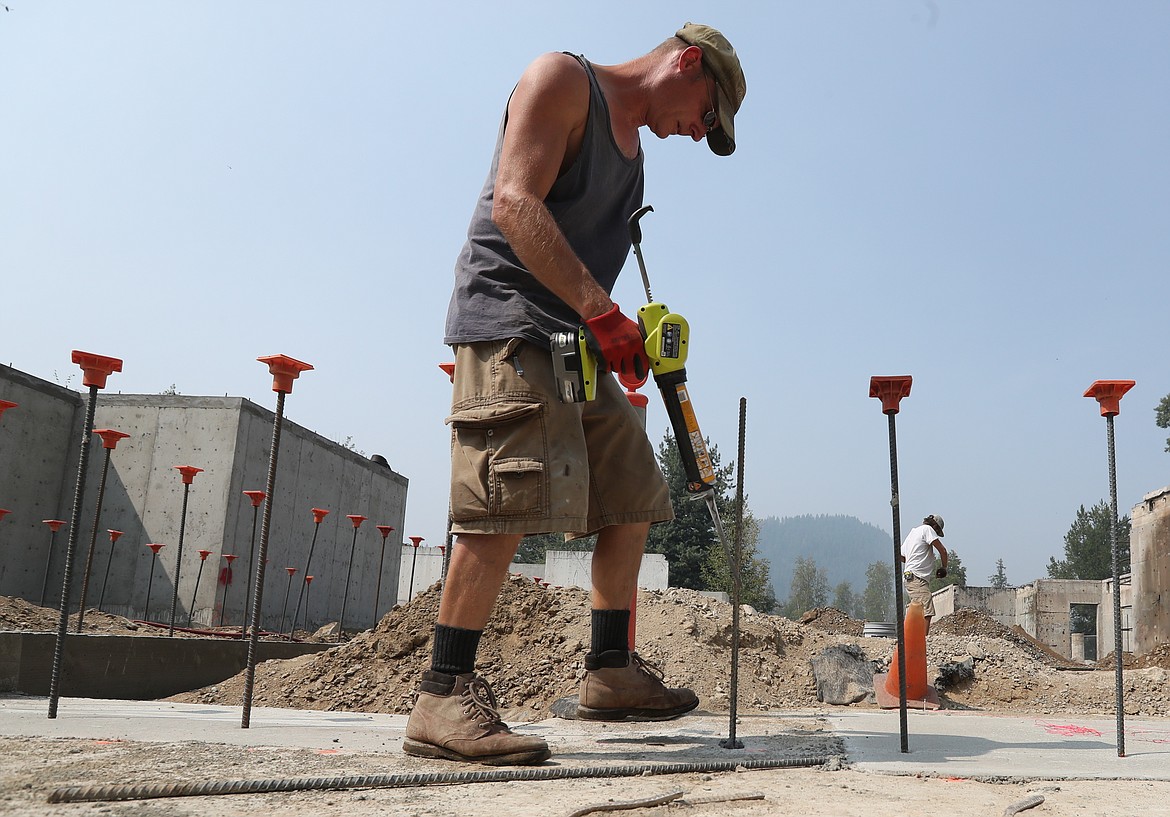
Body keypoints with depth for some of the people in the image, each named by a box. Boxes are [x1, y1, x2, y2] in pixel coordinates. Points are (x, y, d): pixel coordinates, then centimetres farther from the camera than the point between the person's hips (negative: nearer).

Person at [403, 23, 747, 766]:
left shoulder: (631, 146, 24)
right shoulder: (562, 79, -3)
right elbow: (515, 205, -17)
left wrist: (625, 340, 5)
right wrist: (603, 311, -23)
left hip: (580, 342, 10)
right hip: (509, 323, -10)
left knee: (632, 500, 9)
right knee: (506, 507, -20)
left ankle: (611, 674, 17)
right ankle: (443, 701, -14)